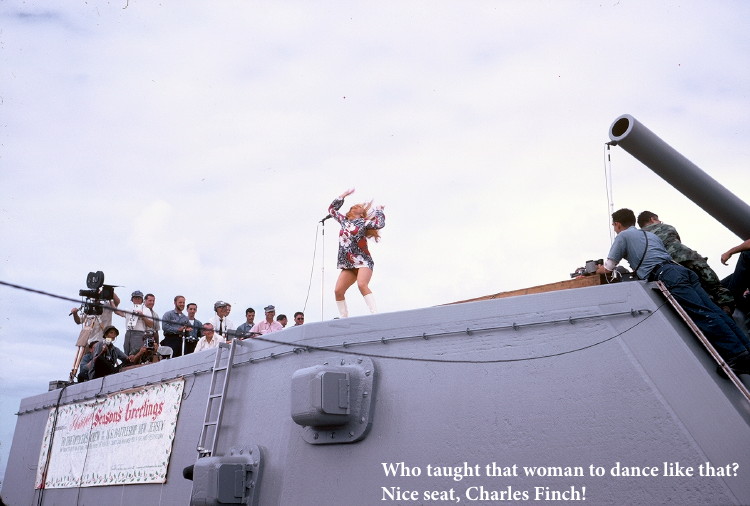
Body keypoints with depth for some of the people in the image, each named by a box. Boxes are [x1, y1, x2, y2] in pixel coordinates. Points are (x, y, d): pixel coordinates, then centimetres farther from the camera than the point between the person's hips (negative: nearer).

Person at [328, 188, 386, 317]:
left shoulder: (364, 222, 4)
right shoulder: (344, 221, 21)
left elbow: (380, 224, -14)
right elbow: (332, 209, 33)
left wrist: (379, 210, 2)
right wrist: (344, 195, 31)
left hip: (363, 261, -6)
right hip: (348, 264, 6)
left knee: (362, 284, -30)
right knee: (338, 291, -8)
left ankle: (375, 315, -35)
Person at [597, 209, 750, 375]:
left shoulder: (623, 236, 14)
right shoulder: (651, 234, 35)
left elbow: (608, 268, 17)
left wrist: (599, 269, 40)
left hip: (666, 275, -8)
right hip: (682, 269, 8)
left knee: (702, 314, -19)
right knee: (714, 311, -2)